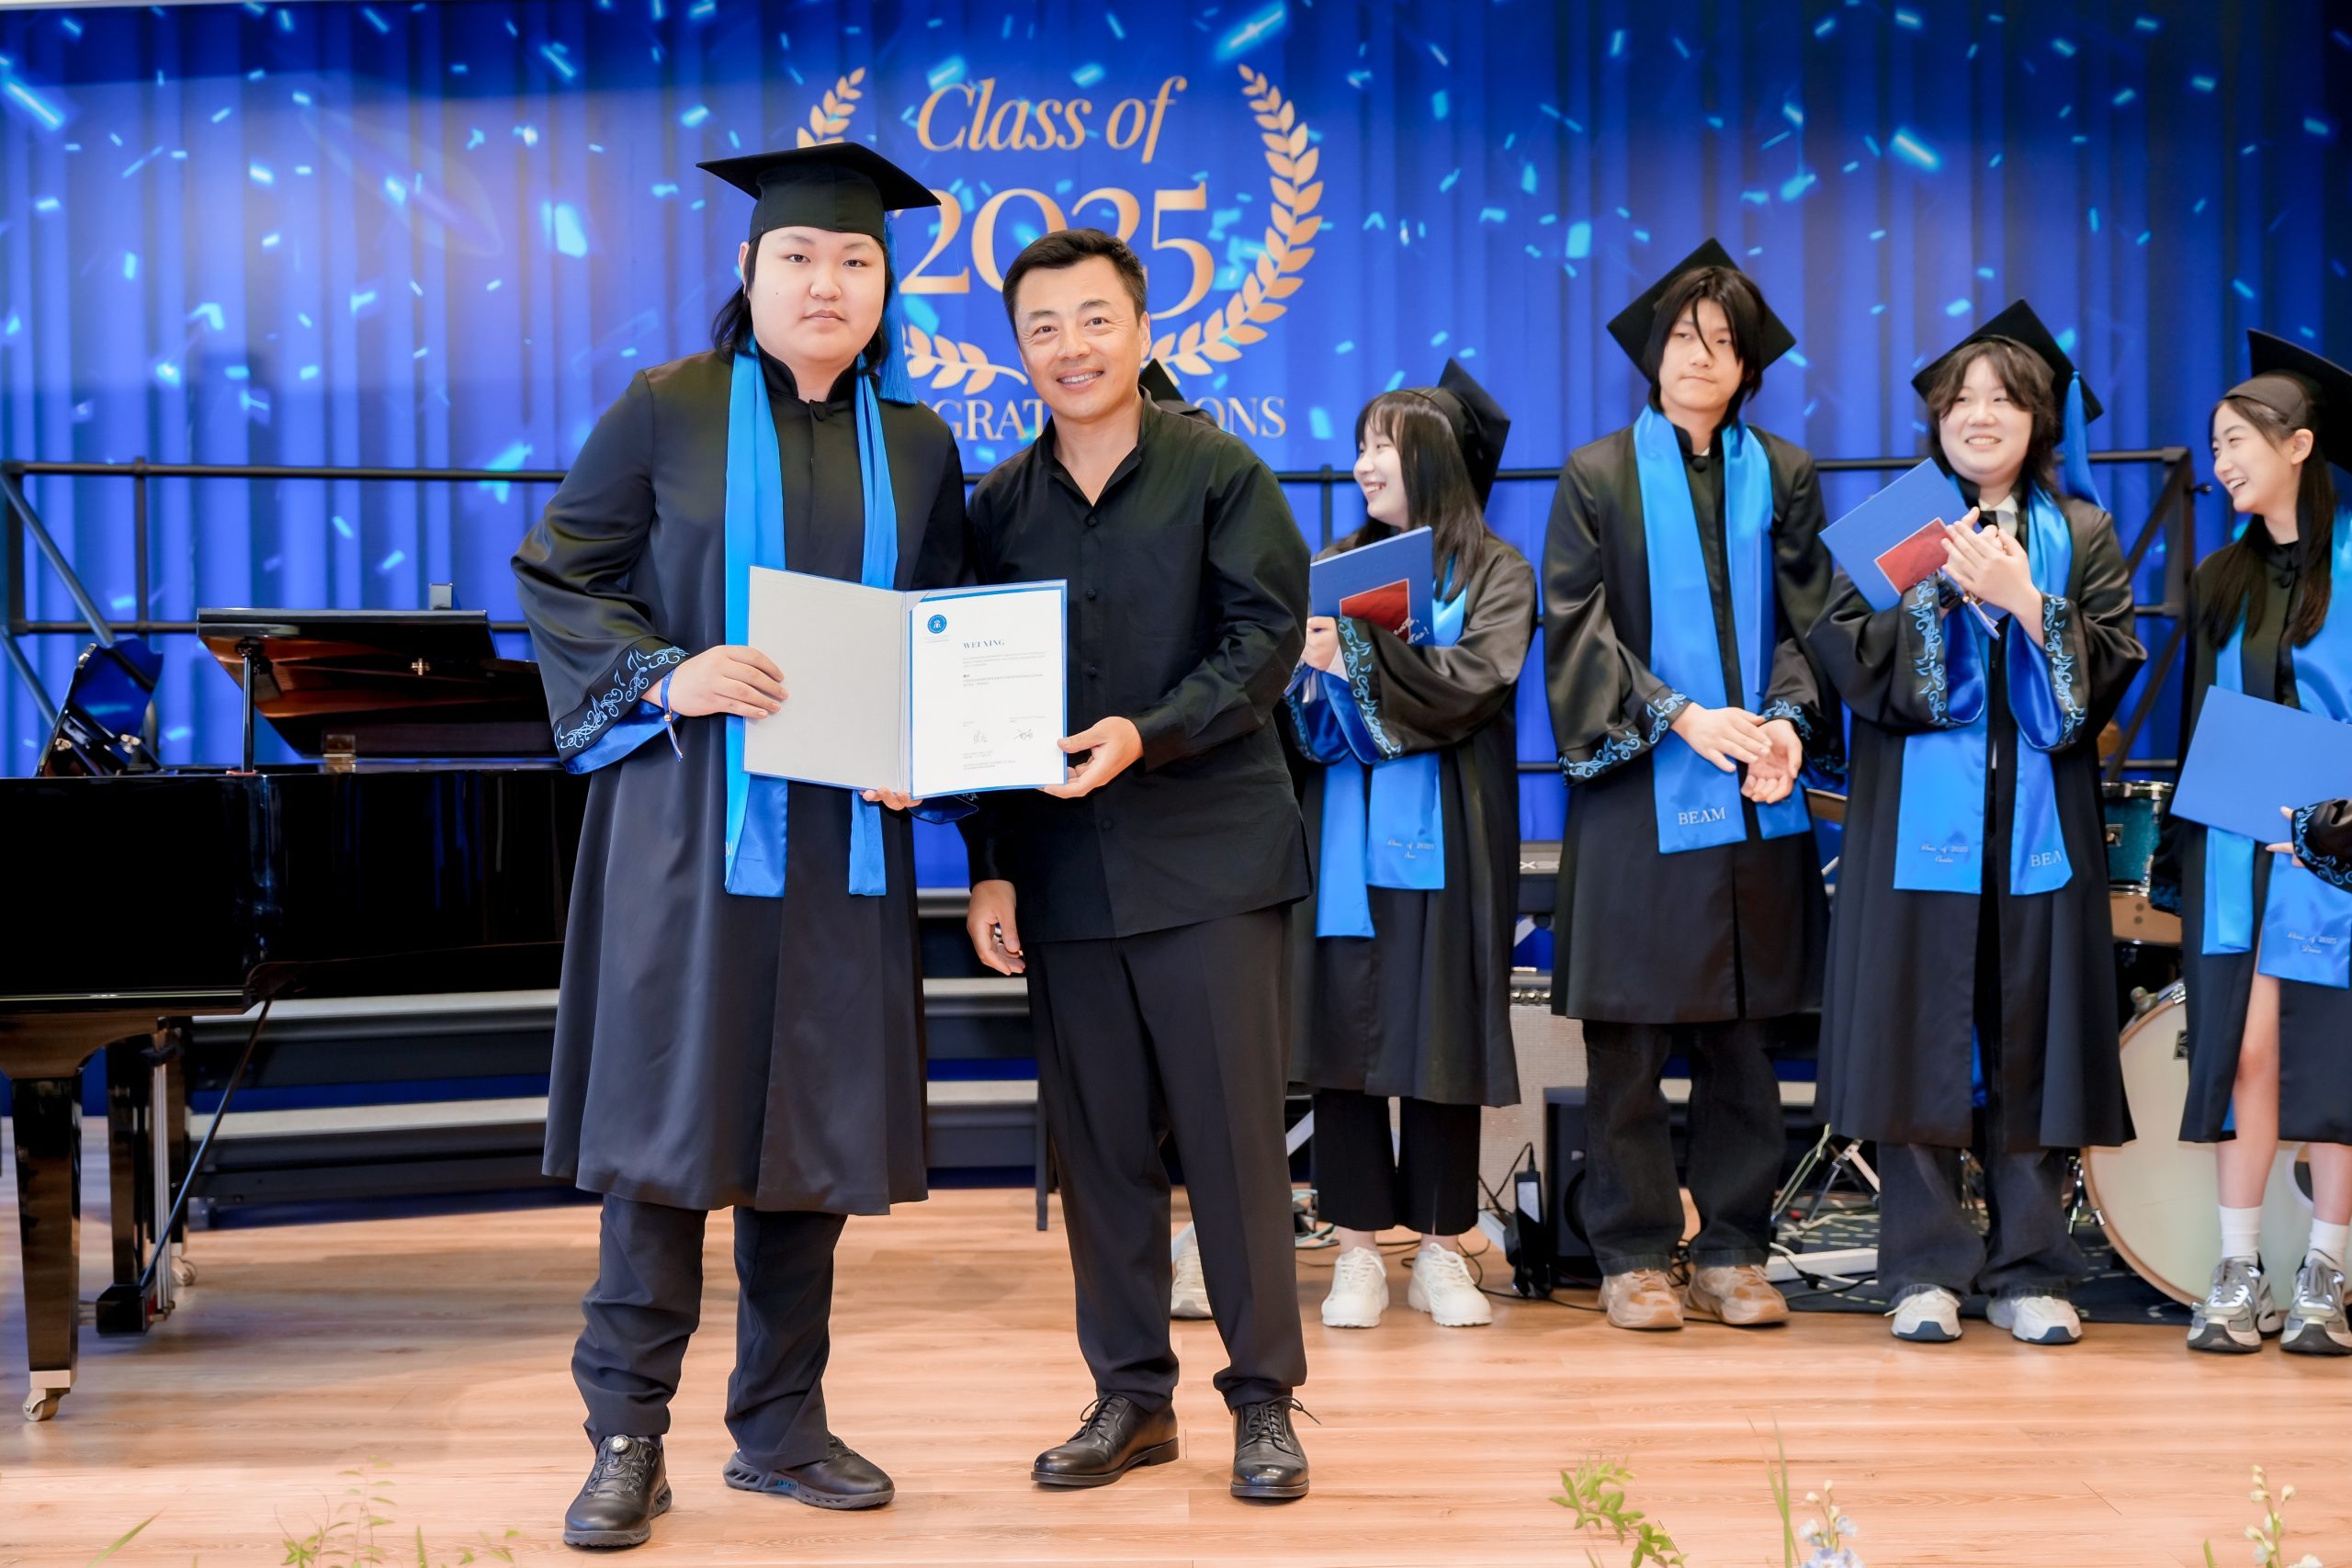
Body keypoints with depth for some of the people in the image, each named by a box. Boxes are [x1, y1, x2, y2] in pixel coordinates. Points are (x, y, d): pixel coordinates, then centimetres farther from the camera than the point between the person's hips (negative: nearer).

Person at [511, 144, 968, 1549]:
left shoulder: (917, 446, 11)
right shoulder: (668, 412, 1)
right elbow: (559, 578, 0)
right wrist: (669, 674, -15)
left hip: (842, 836, 4)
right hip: (689, 817, -3)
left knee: (814, 1120, 7)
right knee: (669, 1112, -4)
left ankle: (783, 1426, 18)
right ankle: (630, 1436, 6)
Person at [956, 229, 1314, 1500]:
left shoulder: (1219, 473, 0)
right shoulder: (999, 507, 10)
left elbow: (1267, 635, -7)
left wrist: (1148, 735, -20)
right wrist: (987, 866, 5)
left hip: (1207, 857, -3)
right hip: (1060, 860, 3)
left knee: (1233, 1132, -1)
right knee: (1096, 1140, 7)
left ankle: (1263, 1398, 9)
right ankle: (1130, 1395, 17)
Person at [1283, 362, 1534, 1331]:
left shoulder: (1496, 572, 3)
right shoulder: (1336, 566, 13)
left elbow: (1470, 685, -13)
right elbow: (1296, 701, 6)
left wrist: (1354, 651, -18)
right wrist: (1304, 669, -15)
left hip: (1442, 839, -3)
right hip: (1345, 834, 3)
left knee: (1440, 1032, 0)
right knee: (1345, 1026, -1)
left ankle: (1441, 1252, 9)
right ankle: (1359, 1252, 6)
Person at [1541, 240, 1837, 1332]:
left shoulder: (1782, 477, 13)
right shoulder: (1598, 476, 5)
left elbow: (1804, 621, 8)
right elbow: (1576, 627, -3)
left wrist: (1789, 720, -12)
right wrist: (1680, 718, -14)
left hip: (1755, 792, 3)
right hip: (1640, 793, -2)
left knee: (1743, 1035, 4)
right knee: (1630, 1038, -1)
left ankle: (1731, 1252, 12)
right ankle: (1633, 1255, 8)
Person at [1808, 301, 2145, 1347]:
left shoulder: (2081, 535, 11)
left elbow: (2109, 667, -1)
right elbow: (1847, 651, -3)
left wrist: (2027, 604, -13)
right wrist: (1947, 587, -12)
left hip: (2039, 823, 1)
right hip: (1920, 821, -1)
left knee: (2029, 1042, 1)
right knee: (1923, 1037, -2)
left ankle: (2028, 1273, 8)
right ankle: (1928, 1270, 5)